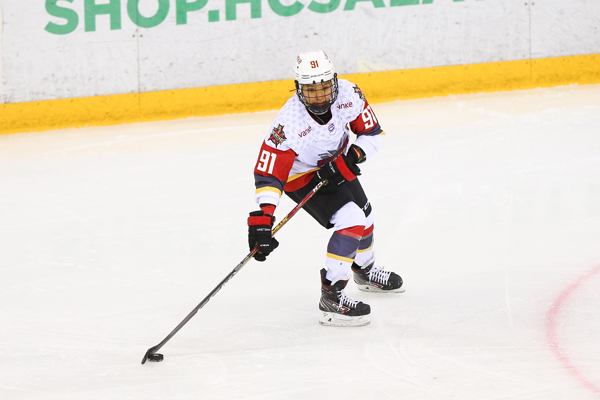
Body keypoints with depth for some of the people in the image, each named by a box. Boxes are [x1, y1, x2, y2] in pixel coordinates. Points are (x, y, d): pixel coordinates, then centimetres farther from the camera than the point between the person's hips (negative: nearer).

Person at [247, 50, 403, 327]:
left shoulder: (348, 95, -25)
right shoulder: (289, 122, -39)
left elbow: (373, 133, -11)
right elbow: (268, 174, -38)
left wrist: (350, 159, -27)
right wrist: (262, 218, -48)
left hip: (336, 165, 6)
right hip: (301, 176, -6)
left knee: (365, 218, 22)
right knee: (351, 221, -21)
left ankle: (365, 271, 54)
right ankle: (331, 299, -18)